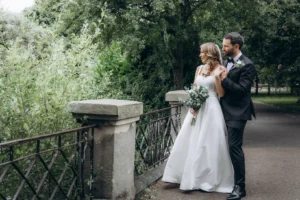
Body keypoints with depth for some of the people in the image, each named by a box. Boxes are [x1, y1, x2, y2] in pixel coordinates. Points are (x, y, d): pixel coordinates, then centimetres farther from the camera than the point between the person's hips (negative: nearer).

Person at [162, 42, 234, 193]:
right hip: (196, 109, 6)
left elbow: (221, 94, -8)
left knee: (209, 145, -3)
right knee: (189, 143, 7)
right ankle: (192, 178, 18)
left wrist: (217, 78, -21)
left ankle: (208, 181, 8)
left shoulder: (220, 69, -5)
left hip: (211, 110, -6)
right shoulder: (199, 69, 13)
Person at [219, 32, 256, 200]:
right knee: (225, 147, 15)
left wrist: (224, 79, -16)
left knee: (235, 147, -10)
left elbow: (242, 89, -19)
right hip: (225, 111, 8)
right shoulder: (227, 62, 13)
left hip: (237, 113, -8)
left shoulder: (247, 65, -12)